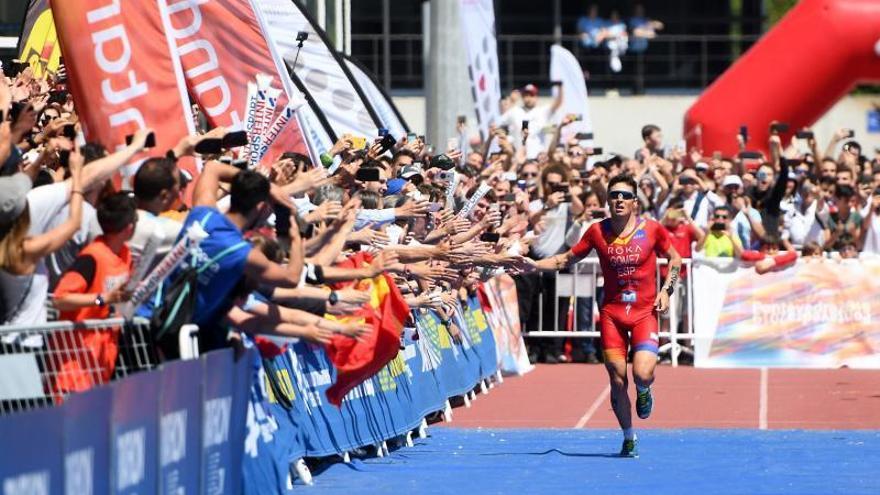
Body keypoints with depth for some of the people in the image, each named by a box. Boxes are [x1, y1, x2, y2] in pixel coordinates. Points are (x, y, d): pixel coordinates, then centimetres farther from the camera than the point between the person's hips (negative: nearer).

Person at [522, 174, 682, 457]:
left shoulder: (652, 230, -3)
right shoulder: (598, 231, 0)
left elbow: (674, 258, 13)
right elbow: (566, 260, 10)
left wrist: (666, 290, -1)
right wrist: (535, 266, -4)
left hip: (644, 313, -2)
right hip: (611, 314, 2)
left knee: (643, 374, -20)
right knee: (617, 380, 0)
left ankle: (644, 391, 19)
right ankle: (629, 438, 19)